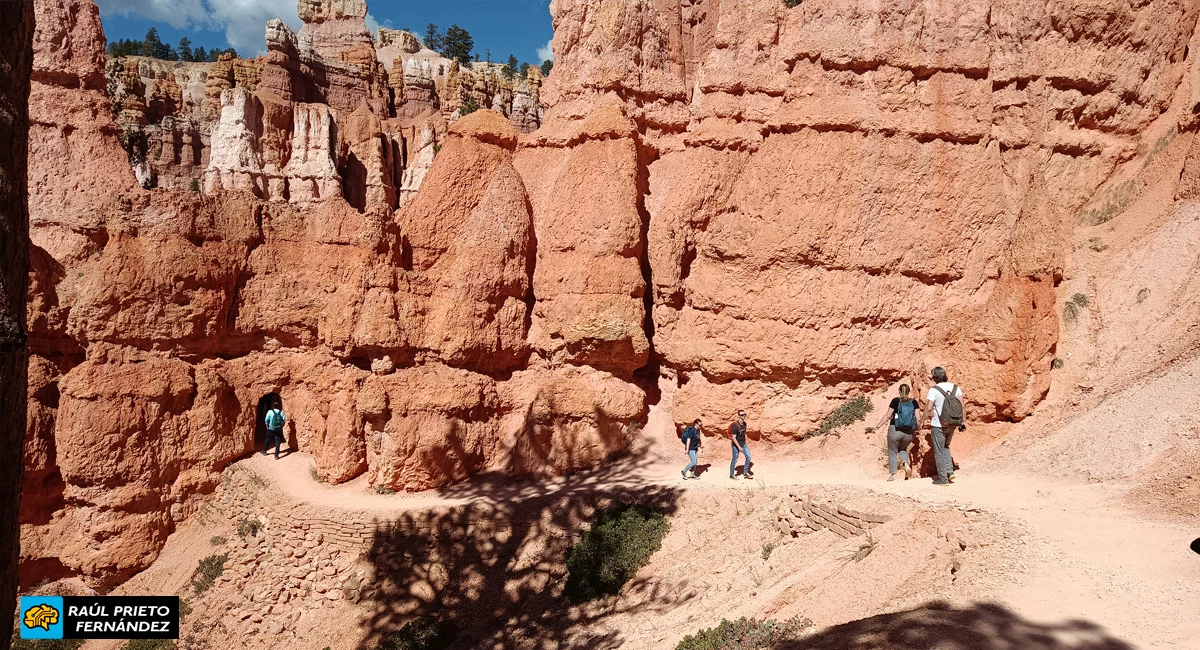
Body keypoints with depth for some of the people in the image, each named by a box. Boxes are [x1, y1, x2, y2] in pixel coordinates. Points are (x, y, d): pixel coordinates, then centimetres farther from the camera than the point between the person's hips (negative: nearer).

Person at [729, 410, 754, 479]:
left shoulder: (744, 424, -1)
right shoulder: (735, 426, -24)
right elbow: (733, 438, -22)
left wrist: (745, 442, 16)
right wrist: (739, 447, -22)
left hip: (743, 444, 7)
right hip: (736, 445, -7)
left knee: (748, 457, 1)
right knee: (735, 460, 4)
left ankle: (745, 472, 16)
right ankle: (731, 474, 21)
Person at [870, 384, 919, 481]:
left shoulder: (896, 401, -4)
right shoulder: (914, 402, 3)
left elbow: (888, 416, -7)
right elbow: (917, 418, -1)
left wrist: (877, 426, -1)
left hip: (895, 430, -3)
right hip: (908, 433, 3)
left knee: (892, 452, 11)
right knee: (903, 449, 27)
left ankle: (892, 474, 7)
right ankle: (906, 465, 1)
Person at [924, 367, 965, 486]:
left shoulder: (934, 390, -13)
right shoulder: (956, 388, 2)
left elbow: (929, 408, -15)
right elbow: (962, 406, 2)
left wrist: (921, 421, -2)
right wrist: (964, 421, 10)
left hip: (938, 425, -5)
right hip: (952, 424, 5)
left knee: (939, 451, 5)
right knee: (945, 447, 25)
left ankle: (943, 478, 9)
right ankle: (950, 471, 15)